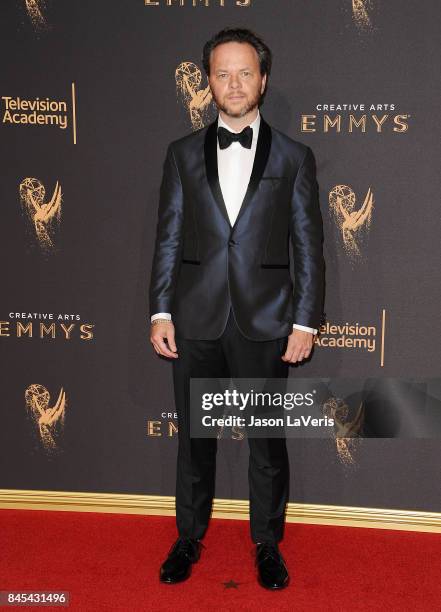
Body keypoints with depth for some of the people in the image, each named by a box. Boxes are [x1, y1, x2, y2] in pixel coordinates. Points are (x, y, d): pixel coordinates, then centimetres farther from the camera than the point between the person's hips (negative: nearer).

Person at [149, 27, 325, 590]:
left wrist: (305, 322, -4)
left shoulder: (293, 157, 2)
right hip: (196, 321, 2)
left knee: (268, 441, 10)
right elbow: (168, 239, 5)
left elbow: (309, 246, 1)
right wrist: (160, 313, -1)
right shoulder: (183, 154, 6)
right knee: (193, 436, 13)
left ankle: (267, 543, 29)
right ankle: (189, 537, 33)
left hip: (265, 323, -1)